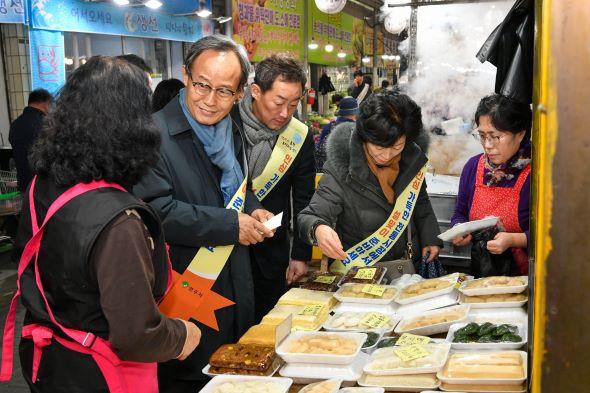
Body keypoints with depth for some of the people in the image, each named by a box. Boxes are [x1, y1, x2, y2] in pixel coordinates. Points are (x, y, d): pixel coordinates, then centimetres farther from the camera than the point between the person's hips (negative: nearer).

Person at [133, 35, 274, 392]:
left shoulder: (232, 130, 8)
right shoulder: (156, 134, -19)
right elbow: (154, 211, -26)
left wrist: (253, 210, 0)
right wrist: (231, 226, -22)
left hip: (236, 284, 8)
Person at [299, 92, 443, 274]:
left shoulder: (412, 159, -3)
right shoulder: (341, 170, -19)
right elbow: (309, 217, -21)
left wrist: (430, 238, 9)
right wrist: (317, 229, -43)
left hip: (400, 265, 3)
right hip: (354, 271, -3)